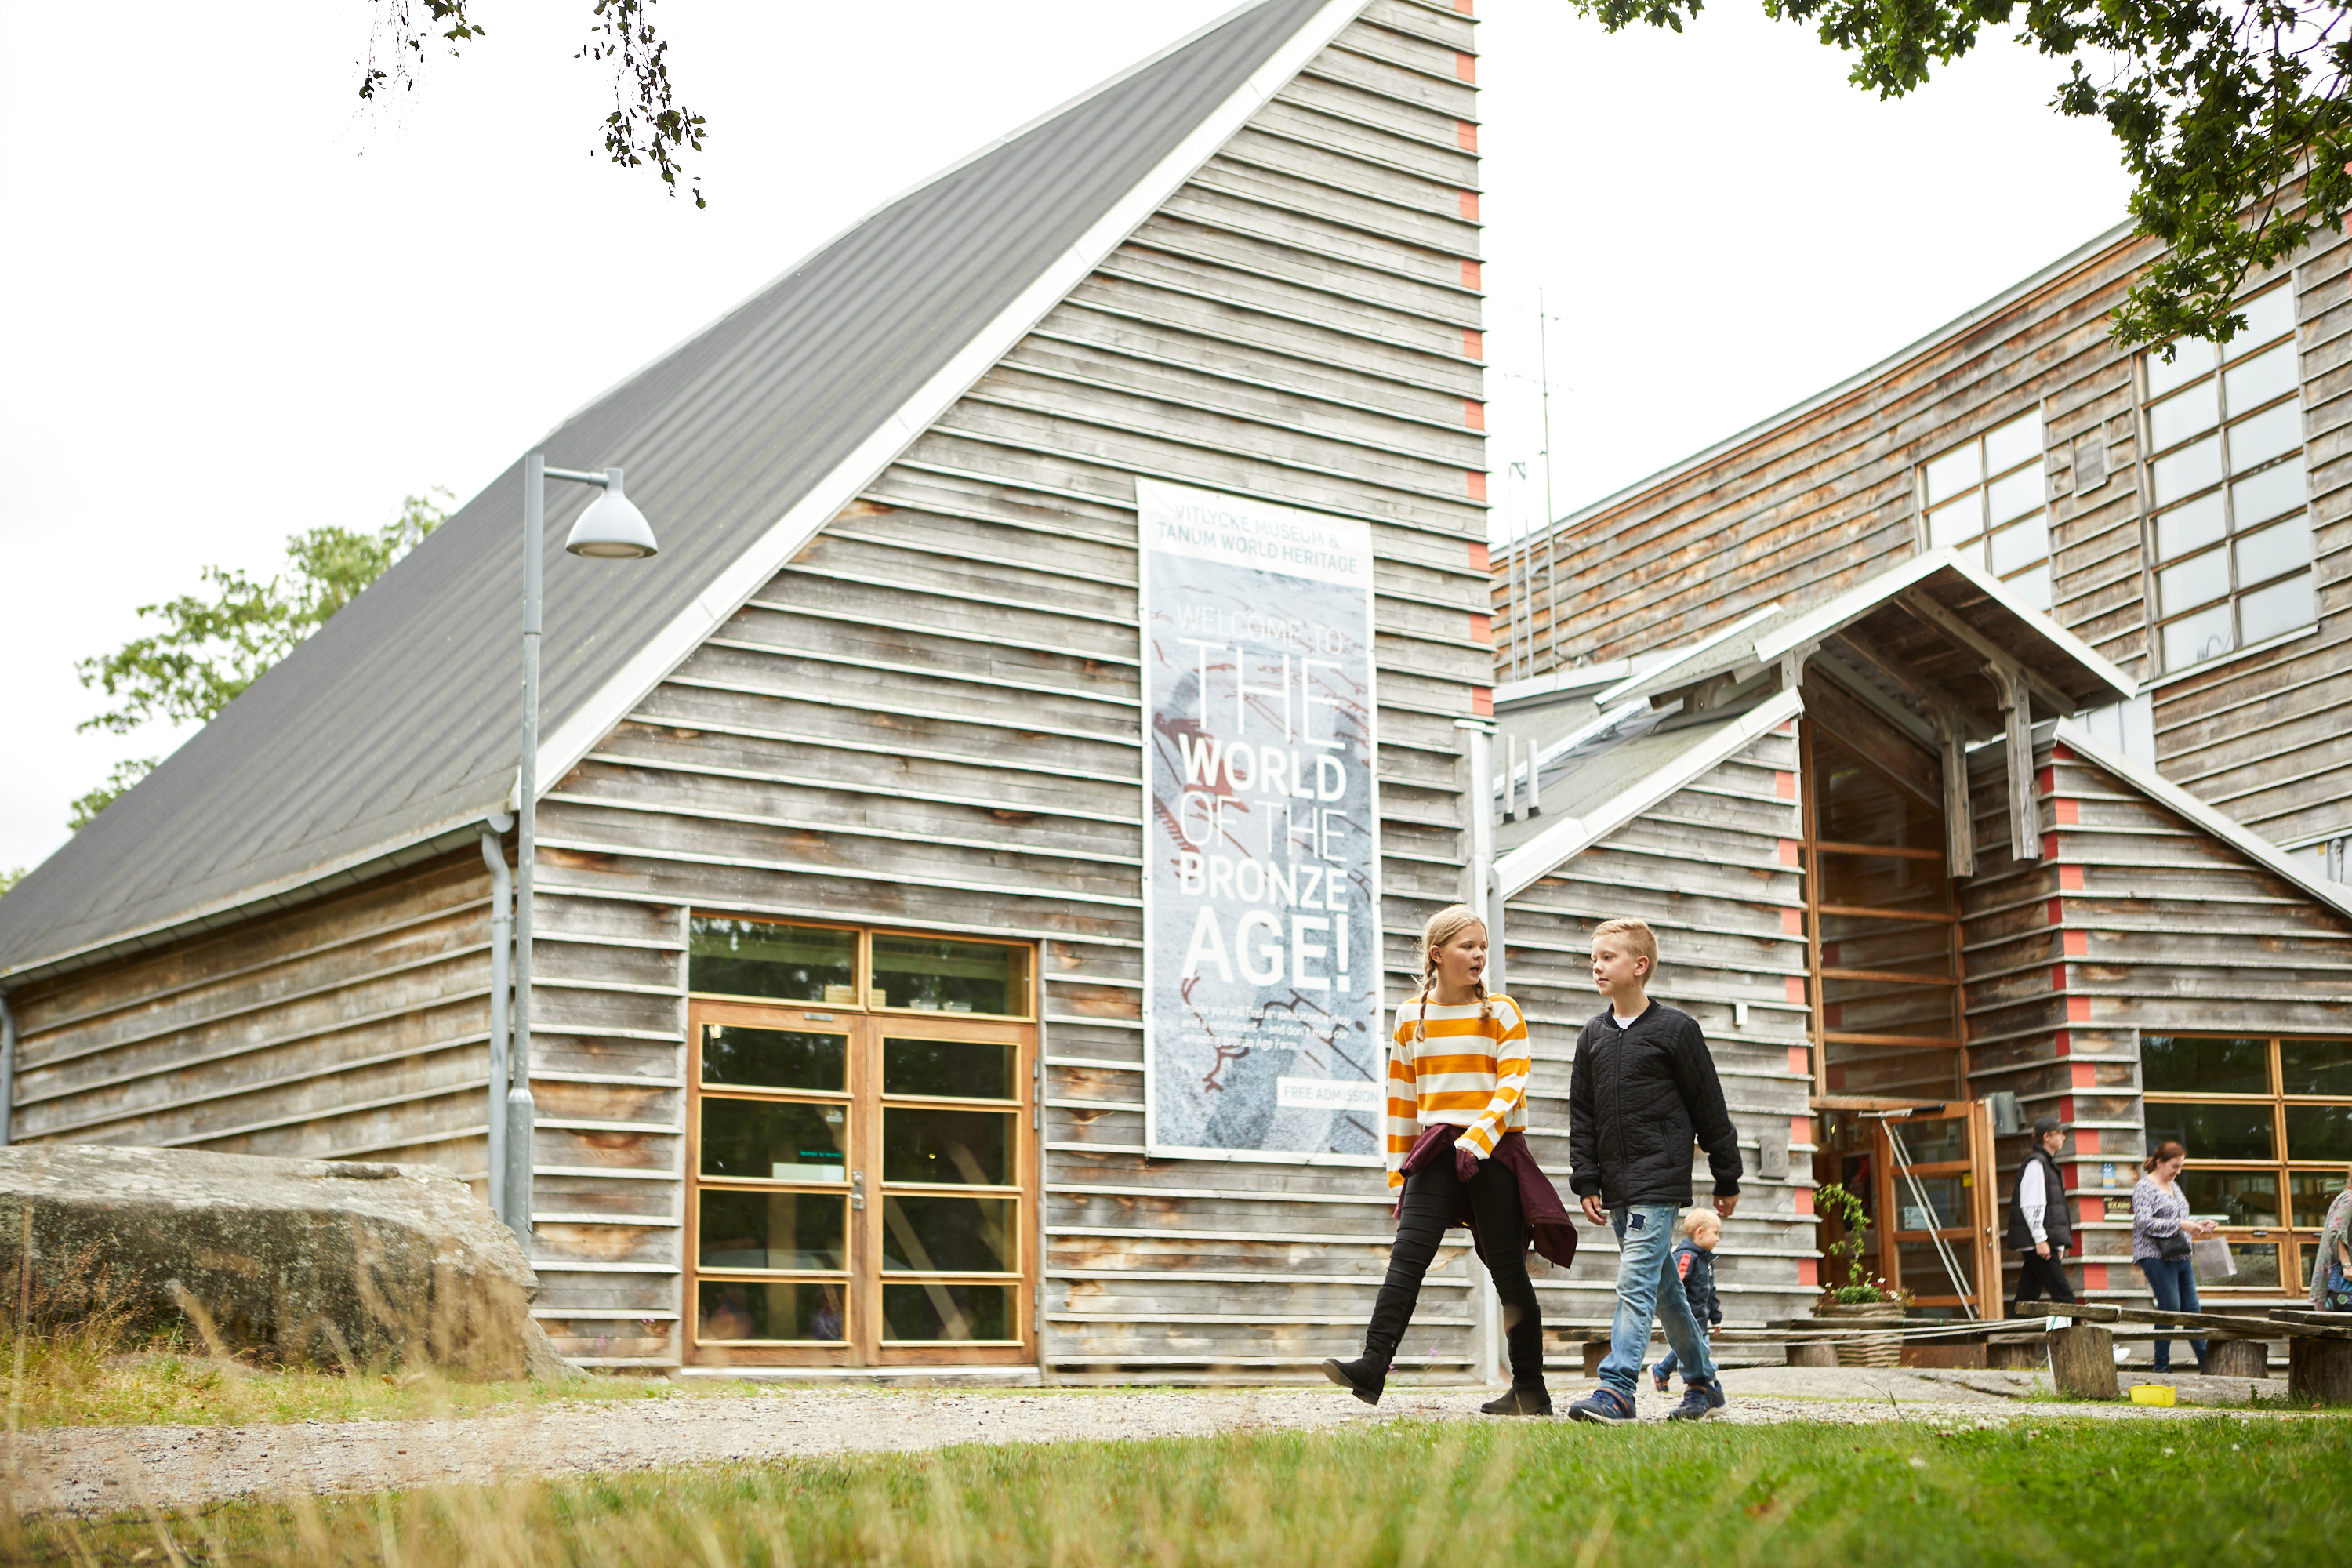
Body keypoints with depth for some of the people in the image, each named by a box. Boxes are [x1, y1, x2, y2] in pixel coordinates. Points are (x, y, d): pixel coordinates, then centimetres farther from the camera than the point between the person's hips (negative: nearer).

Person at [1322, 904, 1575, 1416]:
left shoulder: (1502, 1011, 2)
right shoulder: (1411, 1015, 10)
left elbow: (1513, 1084, -7)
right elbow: (1401, 1097, 16)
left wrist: (1477, 1138, -21)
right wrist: (1399, 1170, 14)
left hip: (1496, 1150, -2)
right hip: (1437, 1152, 2)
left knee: (1508, 1268, 2)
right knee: (1408, 1253, -14)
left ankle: (1530, 1389, 10)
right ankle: (1372, 1367, -21)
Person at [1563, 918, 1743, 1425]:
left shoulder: (1675, 1029, -4)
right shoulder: (1593, 1036, 11)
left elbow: (1709, 1108, 0)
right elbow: (1581, 1116, 13)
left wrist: (1727, 1180, 3)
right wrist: (1586, 1183, 5)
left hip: (1660, 1179, -6)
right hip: (1617, 1186, 6)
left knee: (1636, 1281, -16)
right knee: (1663, 1289, 13)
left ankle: (1616, 1390, -21)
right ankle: (1703, 1383, 24)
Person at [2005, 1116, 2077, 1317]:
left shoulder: (2047, 1163, 22)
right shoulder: (2035, 1164, -9)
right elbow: (2030, 1205, -16)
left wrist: (2059, 1244, 21)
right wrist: (2041, 1239, -20)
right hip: (2036, 1241, -10)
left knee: (2027, 1296, 7)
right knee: (2063, 1295, -11)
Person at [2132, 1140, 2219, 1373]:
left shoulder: (2173, 1186, 20)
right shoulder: (2144, 1187, -7)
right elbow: (2144, 1222, -18)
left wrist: (2199, 1224, 11)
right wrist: (2180, 1225, -20)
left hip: (2181, 1256, 8)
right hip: (2156, 1256, -8)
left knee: (2192, 1308, 7)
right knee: (2170, 1307, -11)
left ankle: (2206, 1361, 11)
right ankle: (2162, 1365, -5)